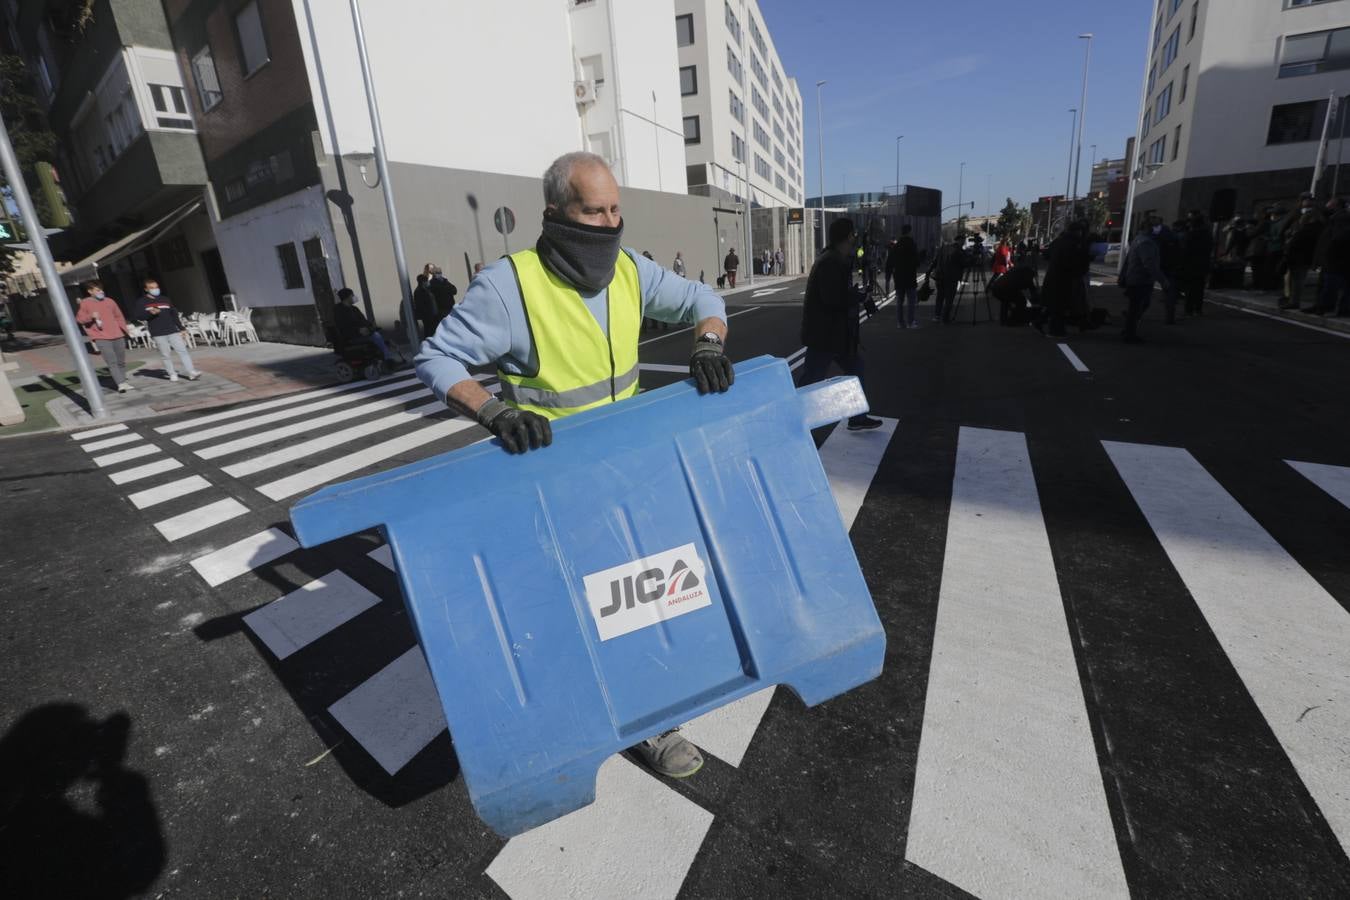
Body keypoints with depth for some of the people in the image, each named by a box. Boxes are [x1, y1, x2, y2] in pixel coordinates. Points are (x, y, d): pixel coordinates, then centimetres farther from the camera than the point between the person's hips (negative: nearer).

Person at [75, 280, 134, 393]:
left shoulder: (109, 301, 12)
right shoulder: (85, 303, 2)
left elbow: (119, 316, 18)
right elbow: (79, 319, 3)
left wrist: (124, 330, 11)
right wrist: (91, 316, -15)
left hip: (118, 336, 4)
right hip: (101, 337, -4)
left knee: (121, 361, 12)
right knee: (112, 362, -14)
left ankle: (124, 381, 25)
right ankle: (121, 384, -21)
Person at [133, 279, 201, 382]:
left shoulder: (165, 299, 14)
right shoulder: (142, 302, 4)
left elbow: (174, 315, 17)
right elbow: (136, 316, -2)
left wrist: (181, 328, 13)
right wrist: (150, 313, -19)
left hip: (173, 331, 2)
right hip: (158, 334, -2)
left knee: (182, 350, -7)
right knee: (165, 355, 0)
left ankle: (191, 372, -11)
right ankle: (172, 374, 7)